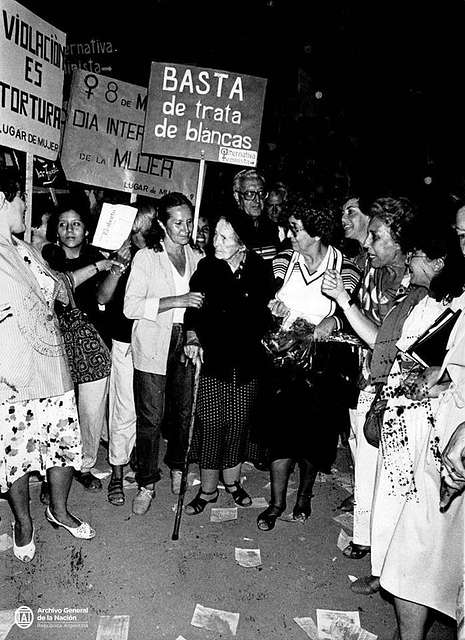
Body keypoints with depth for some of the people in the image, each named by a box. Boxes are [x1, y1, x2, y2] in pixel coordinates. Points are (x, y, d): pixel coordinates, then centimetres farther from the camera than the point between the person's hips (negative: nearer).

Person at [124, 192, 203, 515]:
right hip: (153, 347, -4)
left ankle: (177, 467, 35)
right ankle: (147, 484, 17)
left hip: (187, 344, 4)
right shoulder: (145, 257, -4)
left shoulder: (197, 258, 9)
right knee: (150, 417, 0)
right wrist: (177, 300, -21)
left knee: (184, 411, 10)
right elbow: (131, 306, -13)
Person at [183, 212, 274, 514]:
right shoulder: (206, 267, -4)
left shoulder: (258, 269, -1)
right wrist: (193, 338, -19)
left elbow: (264, 311, 11)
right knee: (211, 422, 0)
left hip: (247, 358, 2)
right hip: (212, 356, -1)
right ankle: (208, 489, 18)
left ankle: (232, 480, 32)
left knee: (240, 421, 11)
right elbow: (193, 310, -5)